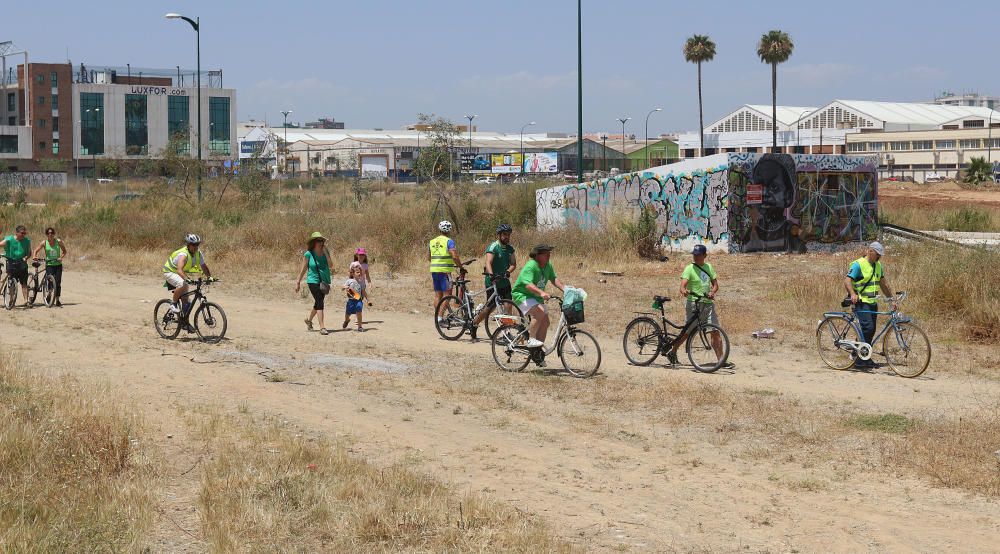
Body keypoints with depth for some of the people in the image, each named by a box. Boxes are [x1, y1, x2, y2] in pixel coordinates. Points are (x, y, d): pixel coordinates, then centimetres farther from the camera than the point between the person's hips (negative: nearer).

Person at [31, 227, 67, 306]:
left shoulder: (58, 241, -2)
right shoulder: (44, 243, -2)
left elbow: (64, 251, 8)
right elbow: (36, 251, 4)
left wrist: (61, 257, -10)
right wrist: (35, 256, -17)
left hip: (58, 264, 1)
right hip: (49, 265, -1)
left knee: (58, 282, -1)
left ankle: (57, 300, 10)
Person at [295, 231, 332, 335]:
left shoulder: (325, 252, 3)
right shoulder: (308, 254, -8)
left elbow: (330, 265, -9)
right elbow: (303, 269, -1)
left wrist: (325, 252, -14)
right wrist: (298, 282, 2)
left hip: (324, 281, 5)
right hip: (313, 281, -5)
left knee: (318, 303, 19)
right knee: (320, 303, -15)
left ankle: (309, 320, 44)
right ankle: (322, 327, -18)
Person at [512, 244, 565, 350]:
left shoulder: (548, 265, 0)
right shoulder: (530, 266, -27)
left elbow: (554, 279, 7)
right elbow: (528, 285, -38)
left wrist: (564, 289, -10)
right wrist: (541, 293, -53)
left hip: (536, 297, 9)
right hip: (522, 295, -9)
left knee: (545, 322, 3)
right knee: (539, 311, -33)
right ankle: (531, 340, -27)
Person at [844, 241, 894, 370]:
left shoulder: (878, 266, 14)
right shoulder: (858, 265, -11)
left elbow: (883, 284, 23)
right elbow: (847, 281, -19)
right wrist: (853, 294, -35)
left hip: (873, 303, 8)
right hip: (861, 302, -8)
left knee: (871, 331, 7)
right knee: (867, 327, -20)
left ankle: (865, 358, 17)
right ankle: (859, 360, -17)